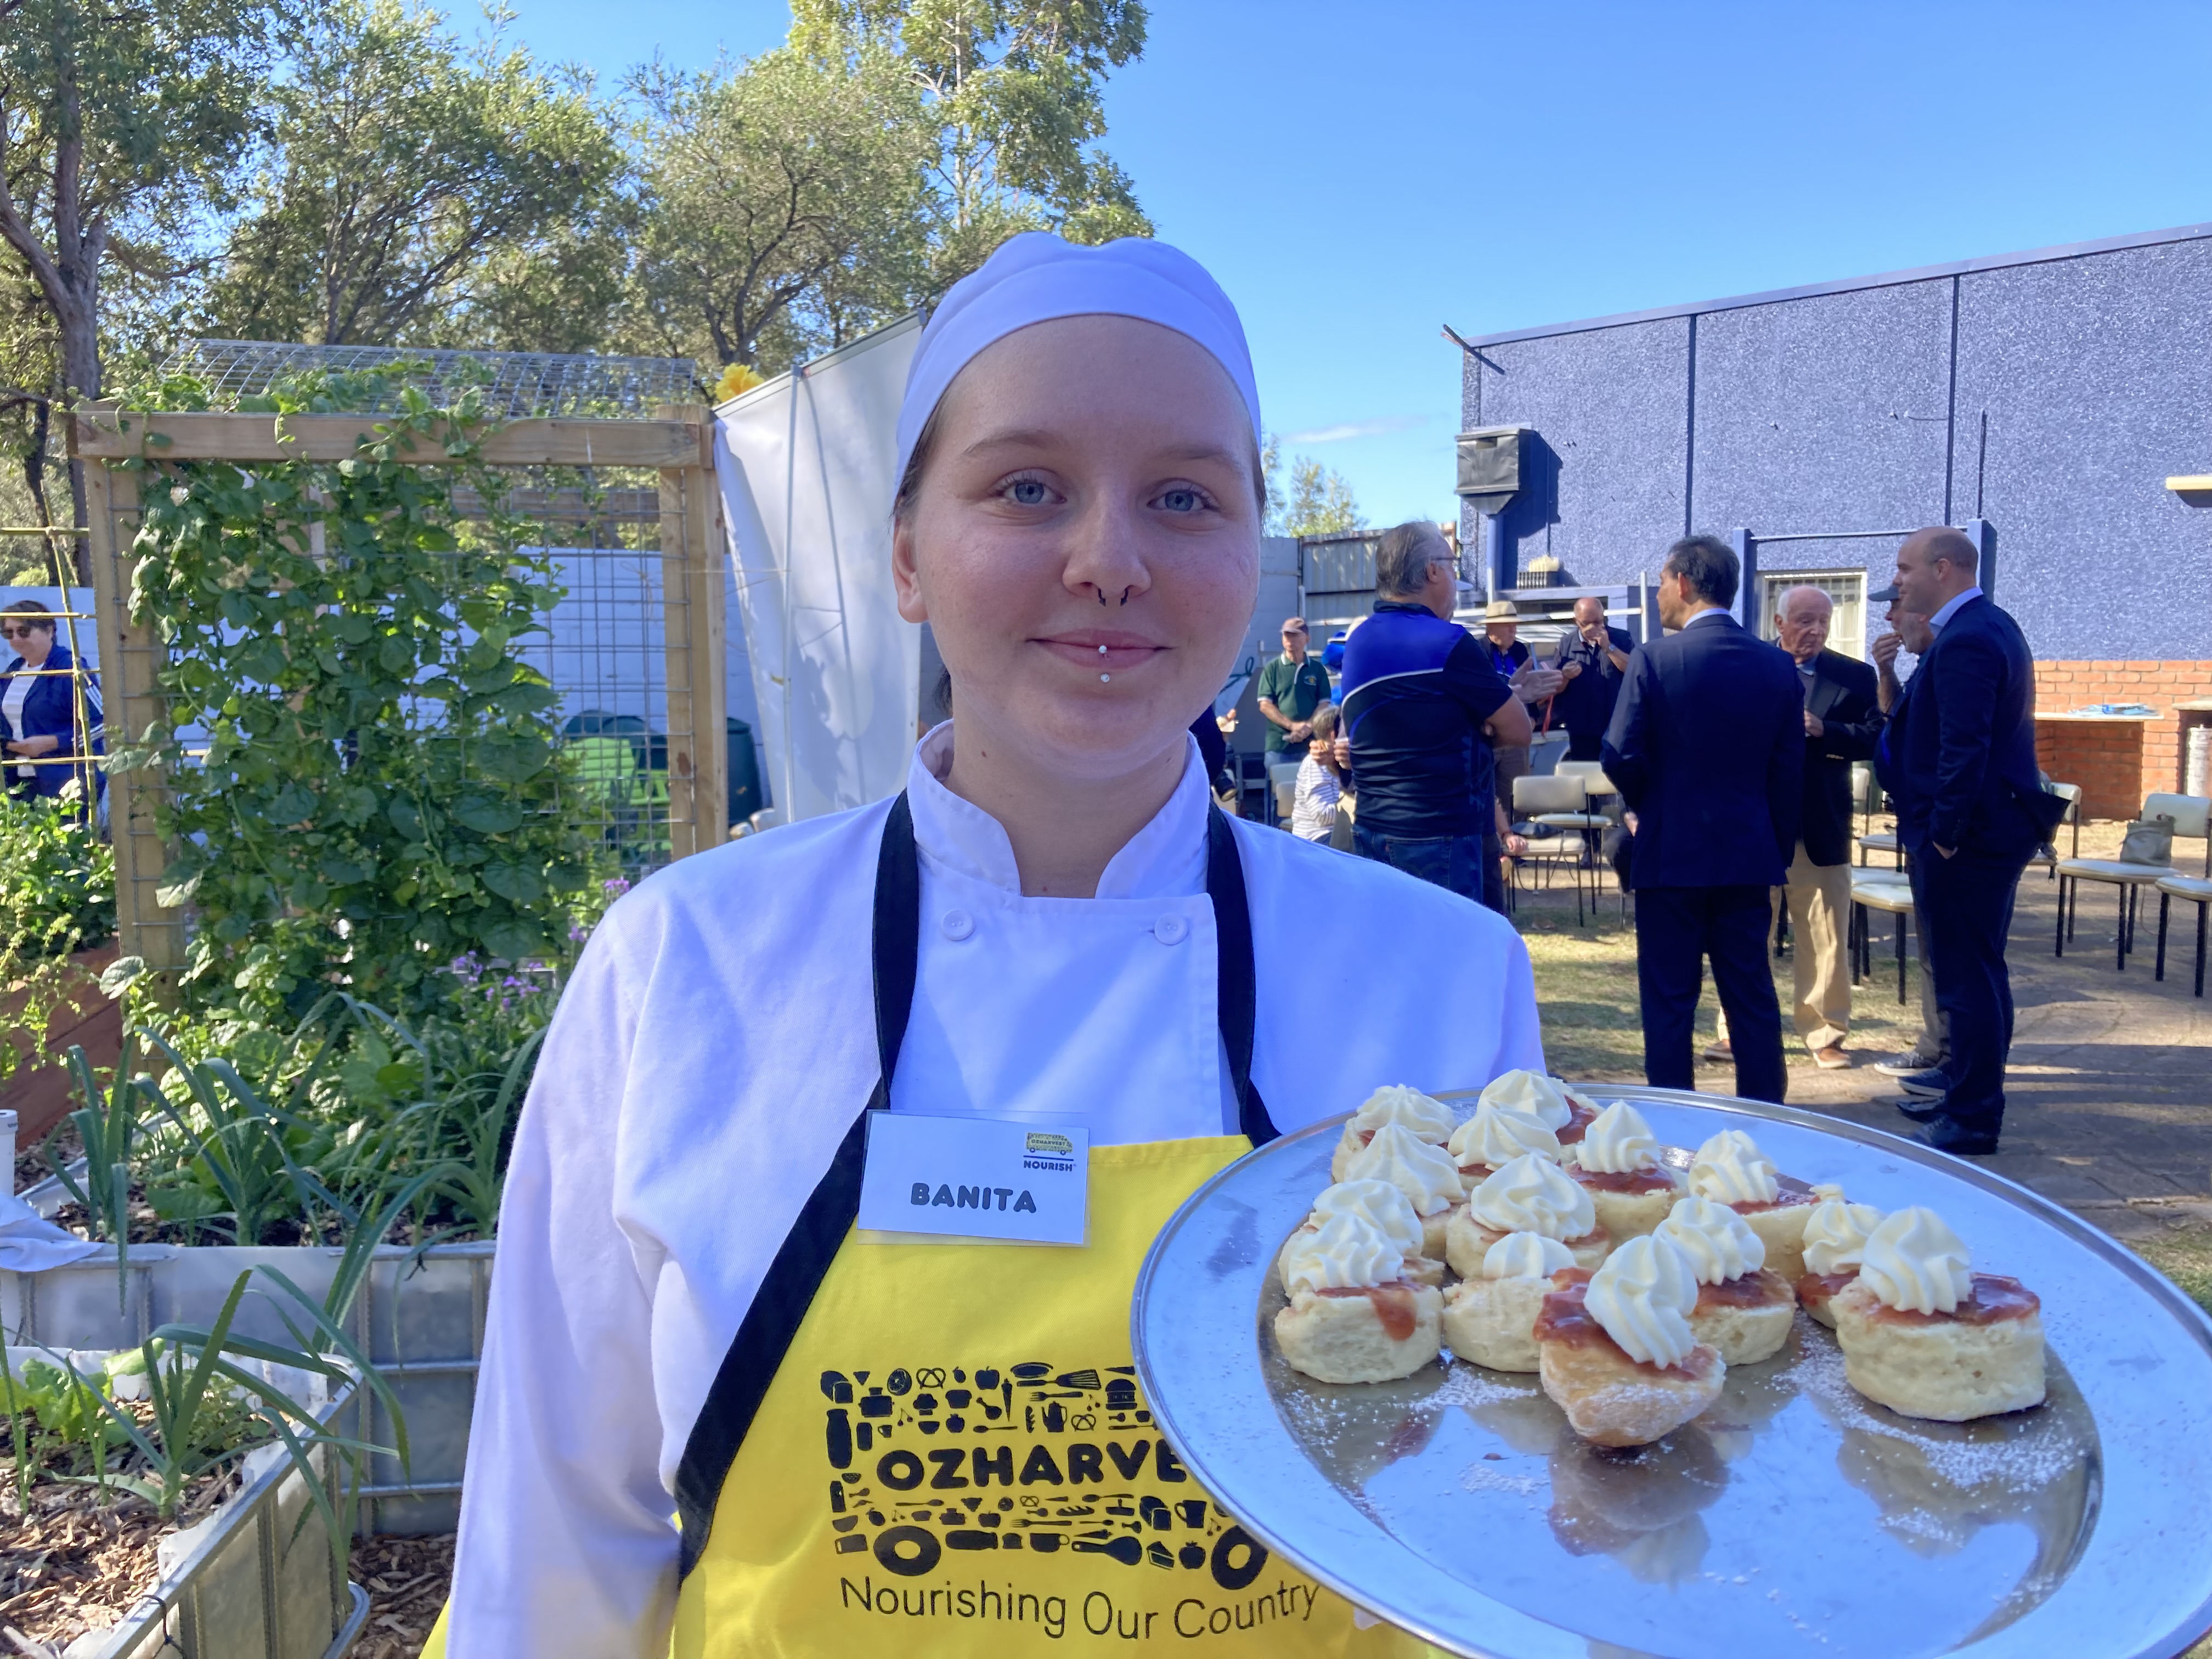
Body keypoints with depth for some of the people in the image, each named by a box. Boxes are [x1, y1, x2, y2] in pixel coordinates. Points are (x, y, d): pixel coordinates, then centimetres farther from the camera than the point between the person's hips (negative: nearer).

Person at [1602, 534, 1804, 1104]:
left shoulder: (1654, 658, -11)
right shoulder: (1778, 665, 2)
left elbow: (1622, 757, -12)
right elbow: (1790, 771, 4)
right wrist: (1779, 848, 13)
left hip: (1670, 854, -4)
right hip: (1751, 858, 4)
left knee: (1669, 1000, 5)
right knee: (1753, 999, 12)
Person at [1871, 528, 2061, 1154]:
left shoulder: (1965, 640, -19)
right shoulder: (1990, 626, 14)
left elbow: (1964, 748, -25)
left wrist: (1943, 836, -20)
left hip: (1965, 840, -11)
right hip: (1995, 826, 11)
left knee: (1966, 979, -3)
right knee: (1978, 973, 19)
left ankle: (1970, 1120, 6)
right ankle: (1967, 1094, 32)